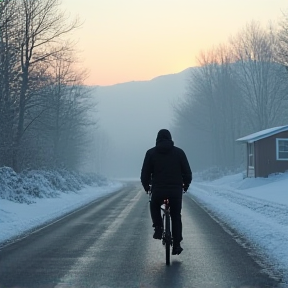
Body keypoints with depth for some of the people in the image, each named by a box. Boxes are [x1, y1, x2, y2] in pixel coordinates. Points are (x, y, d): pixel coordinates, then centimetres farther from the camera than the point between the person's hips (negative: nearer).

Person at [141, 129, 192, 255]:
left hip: (158, 190, 0)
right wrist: (185, 185, 23)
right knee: (176, 217, 14)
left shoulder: (151, 153, 4)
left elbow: (145, 174, 3)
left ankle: (158, 228, 8)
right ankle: (176, 246, 13)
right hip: (176, 190, 0)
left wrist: (146, 186, 21)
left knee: (154, 207, 30)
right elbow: (187, 172, 5)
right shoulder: (179, 152, 5)